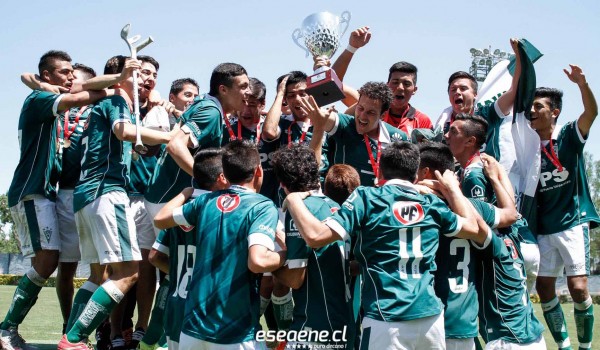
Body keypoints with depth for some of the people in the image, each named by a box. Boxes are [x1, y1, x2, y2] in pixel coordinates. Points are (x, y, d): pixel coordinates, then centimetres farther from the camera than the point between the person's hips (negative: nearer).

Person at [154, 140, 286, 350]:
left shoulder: (206, 201, 5)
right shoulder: (263, 207, -10)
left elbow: (160, 220, 21)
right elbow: (258, 261, -25)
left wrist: (188, 191, 34)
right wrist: (288, 253, -6)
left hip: (194, 326, 5)